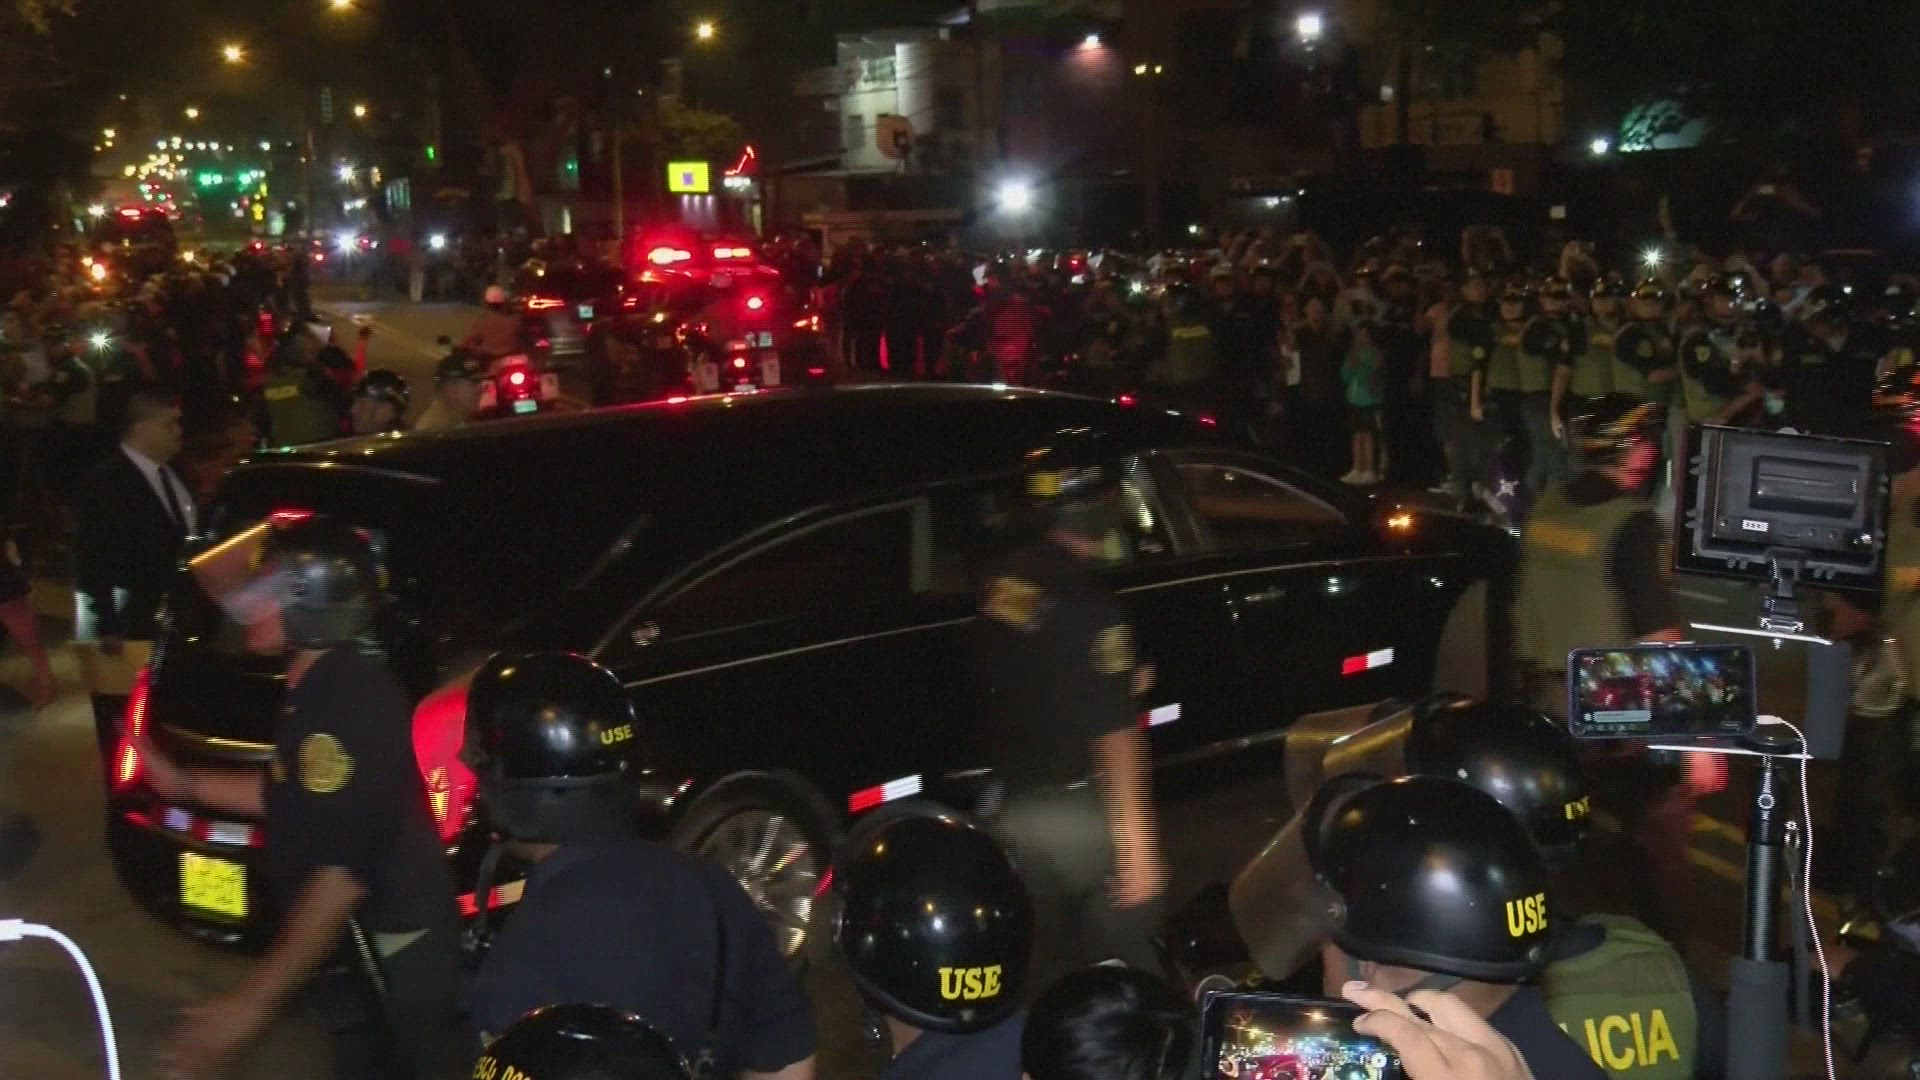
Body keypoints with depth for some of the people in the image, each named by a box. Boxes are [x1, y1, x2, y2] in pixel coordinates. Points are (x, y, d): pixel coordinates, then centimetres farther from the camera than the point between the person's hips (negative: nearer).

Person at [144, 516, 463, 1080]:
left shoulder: (344, 704, -27)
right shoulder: (328, 686, 5)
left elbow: (342, 871, -31)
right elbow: (294, 798, 20)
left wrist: (253, 999, -29)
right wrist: (183, 782, 21)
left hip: (388, 958, -10)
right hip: (369, 948, 10)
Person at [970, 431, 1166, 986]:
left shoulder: (1003, 587, 1)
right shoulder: (1088, 603, -20)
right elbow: (1113, 736, -21)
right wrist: (1137, 845, -18)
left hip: (1015, 809, 7)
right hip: (1080, 812, -7)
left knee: (1046, 969, 17)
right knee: (1124, 976, 6)